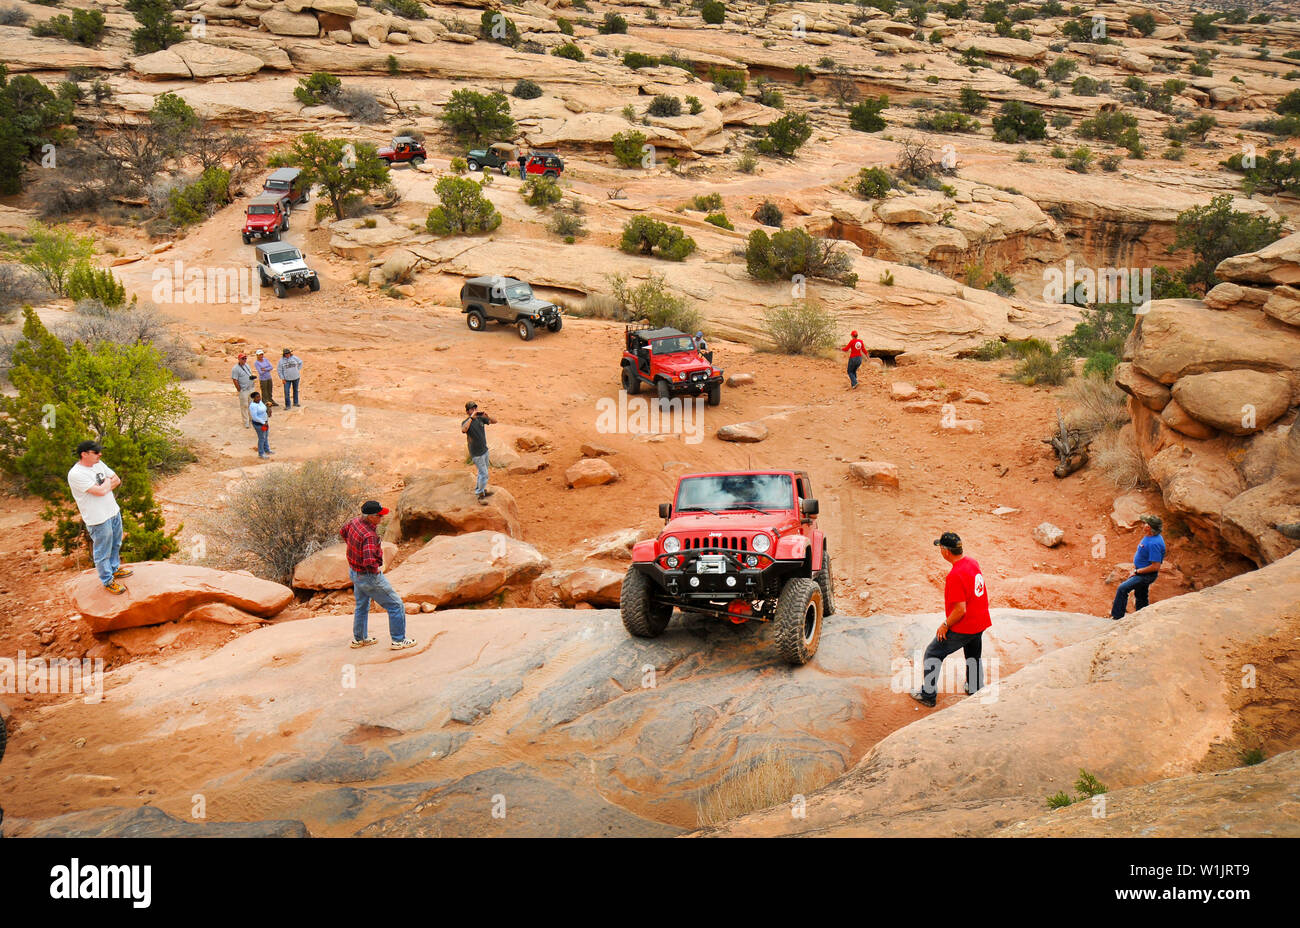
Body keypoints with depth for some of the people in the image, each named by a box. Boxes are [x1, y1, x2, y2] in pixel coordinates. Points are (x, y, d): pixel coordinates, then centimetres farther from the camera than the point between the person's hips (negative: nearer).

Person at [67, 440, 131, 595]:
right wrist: (108, 482, -7)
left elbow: (117, 480, 7)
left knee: (116, 545, 25)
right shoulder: (76, 474, -24)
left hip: (114, 512, 8)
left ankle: (115, 569, 46)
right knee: (102, 552, 6)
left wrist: (104, 486, -11)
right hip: (98, 519, -8)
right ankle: (108, 581, 21)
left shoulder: (98, 464, 4)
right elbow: (100, 491, -27)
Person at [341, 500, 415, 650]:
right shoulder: (369, 536, -34)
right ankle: (398, 641, 12)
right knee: (396, 605, 4)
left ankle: (358, 639, 43)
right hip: (369, 576, -9)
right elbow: (369, 562, -43)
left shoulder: (356, 521, -6)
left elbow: (343, 531, 16)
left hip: (354, 573, 9)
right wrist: (377, 569, -21)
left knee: (362, 606, 28)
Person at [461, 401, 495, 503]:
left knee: (483, 472, 22)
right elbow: (463, 430, -41)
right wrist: (471, 417, -40)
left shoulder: (480, 418, -1)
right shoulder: (466, 422, -19)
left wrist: (486, 416, -19)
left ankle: (479, 489, 40)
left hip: (484, 450, 7)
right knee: (484, 474, -5)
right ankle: (481, 495, 7)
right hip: (476, 453, -7)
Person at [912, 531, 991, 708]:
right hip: (980, 623, 8)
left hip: (962, 628, -8)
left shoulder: (955, 575, -27)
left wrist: (945, 625, -12)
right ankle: (976, 691, 41)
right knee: (974, 658, 26)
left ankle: (928, 695, 15)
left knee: (933, 654, 8)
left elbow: (960, 610, -27)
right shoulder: (973, 562, 0)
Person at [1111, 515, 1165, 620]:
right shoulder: (1148, 537, 2)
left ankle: (1117, 616, -12)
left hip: (1147, 575, -10)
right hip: (1141, 573, 10)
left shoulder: (1154, 543, -29)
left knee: (1122, 588, -18)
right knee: (1141, 597, 21)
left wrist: (1137, 571, -20)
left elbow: (1155, 566, -29)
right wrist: (1135, 568, 9)